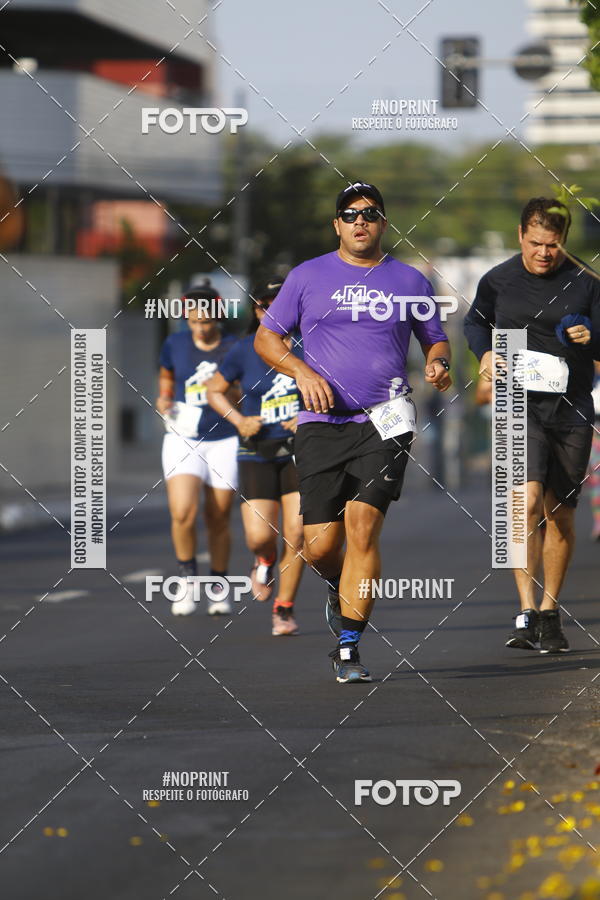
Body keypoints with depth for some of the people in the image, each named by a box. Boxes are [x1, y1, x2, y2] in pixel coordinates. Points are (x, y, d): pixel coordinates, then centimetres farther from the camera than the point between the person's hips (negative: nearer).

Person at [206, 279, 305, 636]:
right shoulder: (243, 352, -2)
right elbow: (215, 389, 12)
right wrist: (238, 421, -4)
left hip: (301, 450, 0)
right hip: (258, 454, 0)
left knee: (296, 533, -11)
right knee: (259, 536, -11)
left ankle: (284, 609, 5)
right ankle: (265, 561, 28)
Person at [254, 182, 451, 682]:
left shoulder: (409, 281, 11)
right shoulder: (309, 276, 9)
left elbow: (435, 339, 22)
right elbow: (266, 337, 12)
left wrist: (438, 364, -2)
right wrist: (303, 372, -5)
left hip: (383, 422, -1)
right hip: (322, 425, 1)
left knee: (362, 527, -16)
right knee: (321, 546, -3)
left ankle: (349, 648, -12)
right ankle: (340, 588, 34)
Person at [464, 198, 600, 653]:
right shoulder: (498, 281, 3)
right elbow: (475, 321, 20)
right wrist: (486, 352, 1)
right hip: (520, 405, -2)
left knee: (560, 514, 7)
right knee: (527, 500, -20)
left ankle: (551, 613, 22)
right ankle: (526, 614, -20)